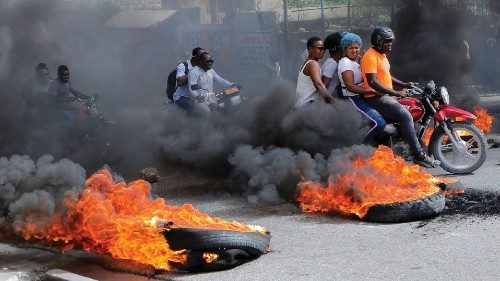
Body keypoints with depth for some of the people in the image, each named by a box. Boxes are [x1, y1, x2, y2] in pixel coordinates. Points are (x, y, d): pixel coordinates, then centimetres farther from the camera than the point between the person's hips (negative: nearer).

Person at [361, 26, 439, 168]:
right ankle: (419, 155, -23)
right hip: (376, 98, -11)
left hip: (387, 96, 11)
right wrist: (395, 93, -26)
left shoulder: (382, 55, 17)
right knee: (406, 116, -24)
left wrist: (404, 85, 14)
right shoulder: (370, 56, -15)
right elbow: (373, 82, -25)